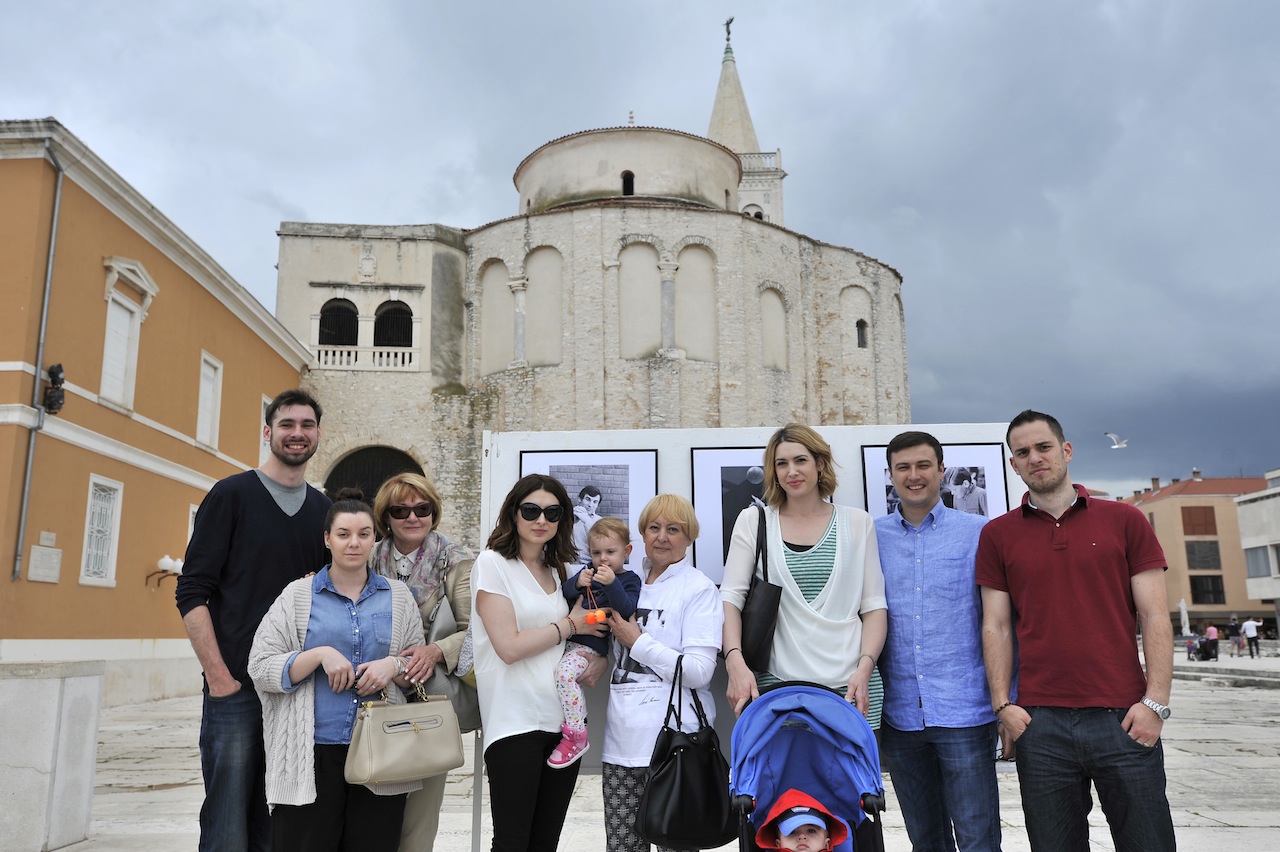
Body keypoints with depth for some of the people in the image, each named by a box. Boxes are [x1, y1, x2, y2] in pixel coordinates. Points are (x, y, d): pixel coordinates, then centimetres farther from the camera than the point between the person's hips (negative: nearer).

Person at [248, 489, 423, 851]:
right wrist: (320, 655, -13)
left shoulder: (398, 596, 10)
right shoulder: (297, 595, 4)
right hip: (312, 755, -2)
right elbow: (260, 668, 0)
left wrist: (394, 666, -8)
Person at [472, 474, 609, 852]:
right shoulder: (492, 563, -5)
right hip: (516, 722, -6)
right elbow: (509, 647, -14)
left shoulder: (558, 570, 14)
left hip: (564, 719, 6)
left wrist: (599, 659, 1)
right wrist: (571, 625, -5)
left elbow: (589, 631, 23)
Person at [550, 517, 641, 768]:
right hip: (567, 637, 8)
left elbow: (626, 610, -15)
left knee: (564, 673, -29)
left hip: (591, 643, -8)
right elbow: (564, 594, 8)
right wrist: (577, 583, -14)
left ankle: (576, 736, -20)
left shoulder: (629, 580, 3)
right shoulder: (589, 571, 20)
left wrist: (612, 584, -30)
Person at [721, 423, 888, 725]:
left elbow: (874, 606, 7)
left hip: (849, 685, 1)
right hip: (776, 681, -1)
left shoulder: (857, 523, 10)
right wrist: (736, 661, -13)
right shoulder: (753, 521, 8)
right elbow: (730, 598, 2)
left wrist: (864, 668, -7)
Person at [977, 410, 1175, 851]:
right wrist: (1003, 705, -3)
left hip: (1124, 718, 0)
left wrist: (1155, 702, -5)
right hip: (1040, 723, 1)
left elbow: (1154, 616, 3)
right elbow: (996, 626, 6)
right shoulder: (997, 534, 8)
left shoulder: (1124, 520, 6)